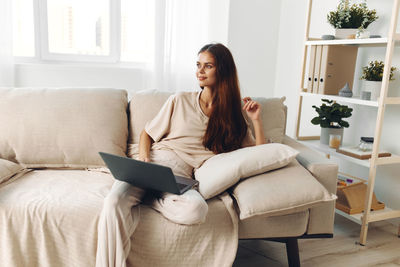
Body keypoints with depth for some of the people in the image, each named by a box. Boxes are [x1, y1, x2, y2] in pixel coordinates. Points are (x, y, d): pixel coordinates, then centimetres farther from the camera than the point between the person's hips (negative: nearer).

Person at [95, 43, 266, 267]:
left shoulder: (232, 117, 15)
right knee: (114, 202, -31)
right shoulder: (180, 101, 15)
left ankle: (147, 199, -12)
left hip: (182, 177, 0)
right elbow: (147, 133, 19)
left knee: (197, 209, -37)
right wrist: (144, 157, -1)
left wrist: (256, 120, 5)